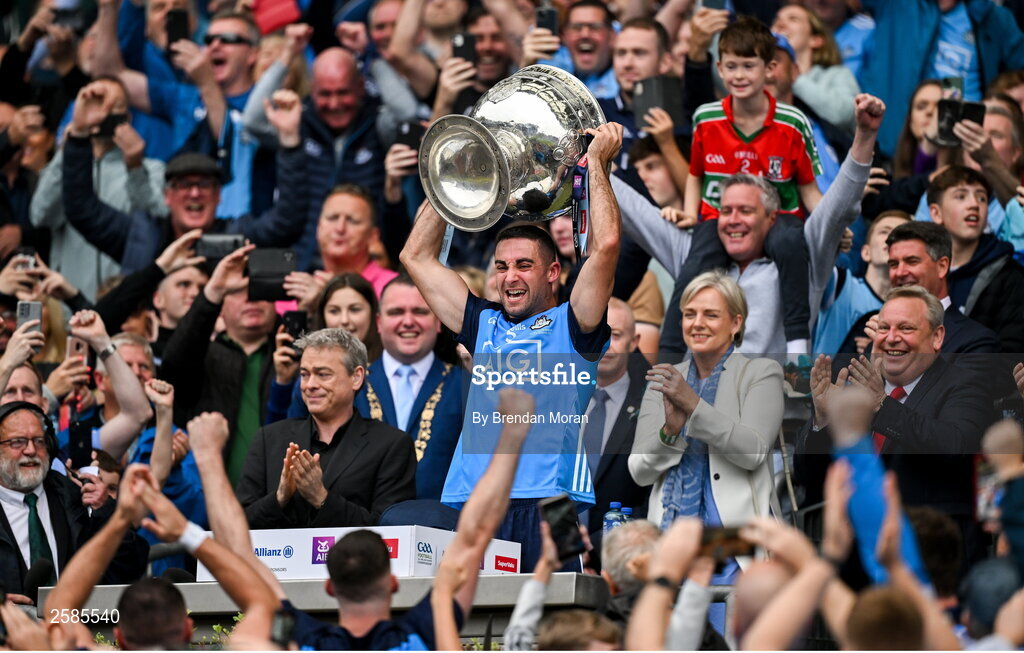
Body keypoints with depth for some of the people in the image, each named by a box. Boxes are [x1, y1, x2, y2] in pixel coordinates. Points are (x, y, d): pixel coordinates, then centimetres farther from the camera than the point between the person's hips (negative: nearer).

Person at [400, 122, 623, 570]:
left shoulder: (570, 325, 11)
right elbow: (417, 256, 29)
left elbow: (605, 245, -2)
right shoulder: (485, 325, 24)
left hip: (549, 503, -4)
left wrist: (596, 162, 8)